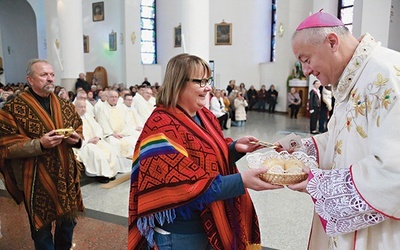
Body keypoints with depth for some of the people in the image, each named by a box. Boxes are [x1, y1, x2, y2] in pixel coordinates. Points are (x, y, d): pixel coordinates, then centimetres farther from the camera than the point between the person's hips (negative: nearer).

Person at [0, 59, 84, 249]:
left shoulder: (65, 106, 5)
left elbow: (78, 129, 15)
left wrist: (77, 138, -8)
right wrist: (39, 144, -24)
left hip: (66, 175, 5)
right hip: (36, 180, -4)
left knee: (68, 222, 19)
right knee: (42, 228, 12)